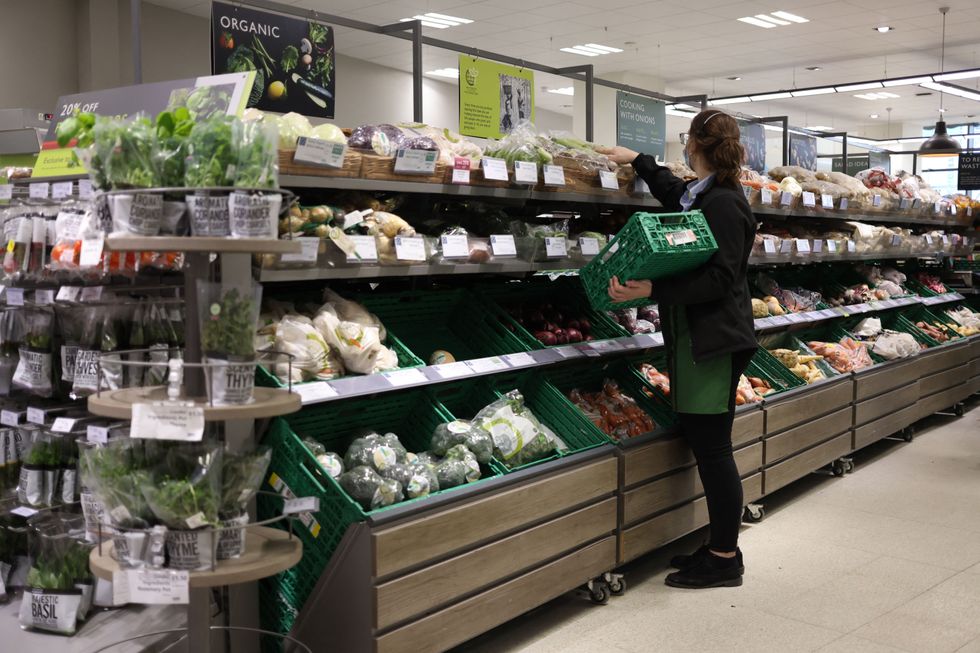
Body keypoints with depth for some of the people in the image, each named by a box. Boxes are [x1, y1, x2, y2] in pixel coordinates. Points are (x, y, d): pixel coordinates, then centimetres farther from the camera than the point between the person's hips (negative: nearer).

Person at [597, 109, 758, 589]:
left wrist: (653, 290, -27)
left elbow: (718, 280, -21)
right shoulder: (700, 195, 15)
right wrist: (637, 161, 49)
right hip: (696, 337, 10)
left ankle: (725, 560, 7)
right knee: (705, 446, 12)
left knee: (712, 448, -4)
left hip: (714, 340, -10)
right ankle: (719, 547, 21)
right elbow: (674, 194, 40)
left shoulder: (723, 203, -14)